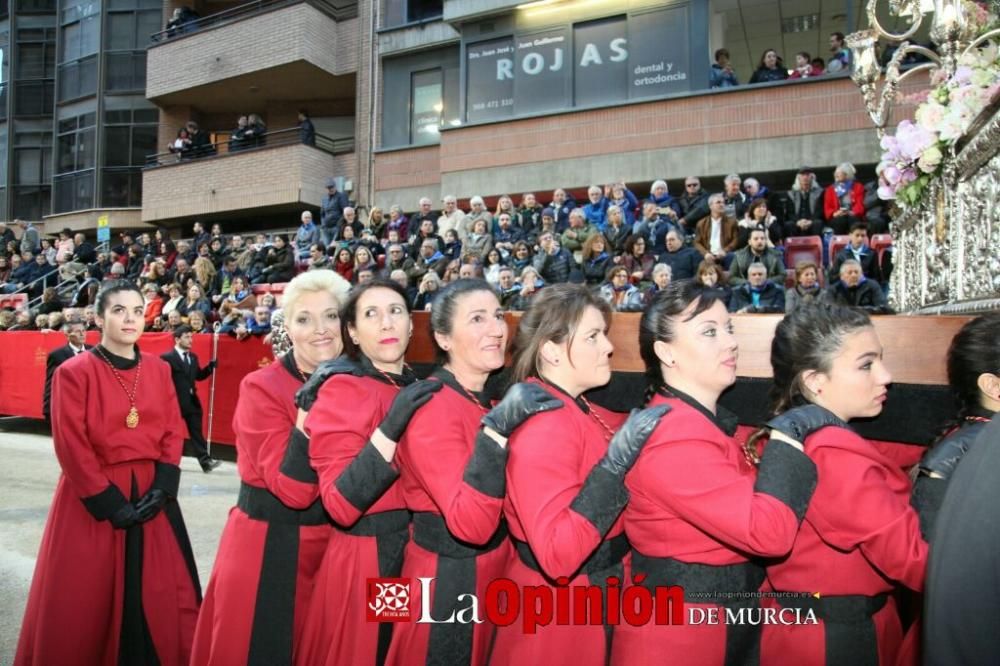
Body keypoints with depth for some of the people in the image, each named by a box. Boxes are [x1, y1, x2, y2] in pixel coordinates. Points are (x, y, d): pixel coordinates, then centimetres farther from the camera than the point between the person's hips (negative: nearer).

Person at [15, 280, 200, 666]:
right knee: (87, 601, 7)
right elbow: (71, 449, -11)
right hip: (93, 501, -4)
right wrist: (110, 502, -13)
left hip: (151, 496, 4)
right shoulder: (73, 372, -8)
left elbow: (173, 432, 4)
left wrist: (162, 488, -8)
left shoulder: (159, 370, 5)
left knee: (159, 595, 10)